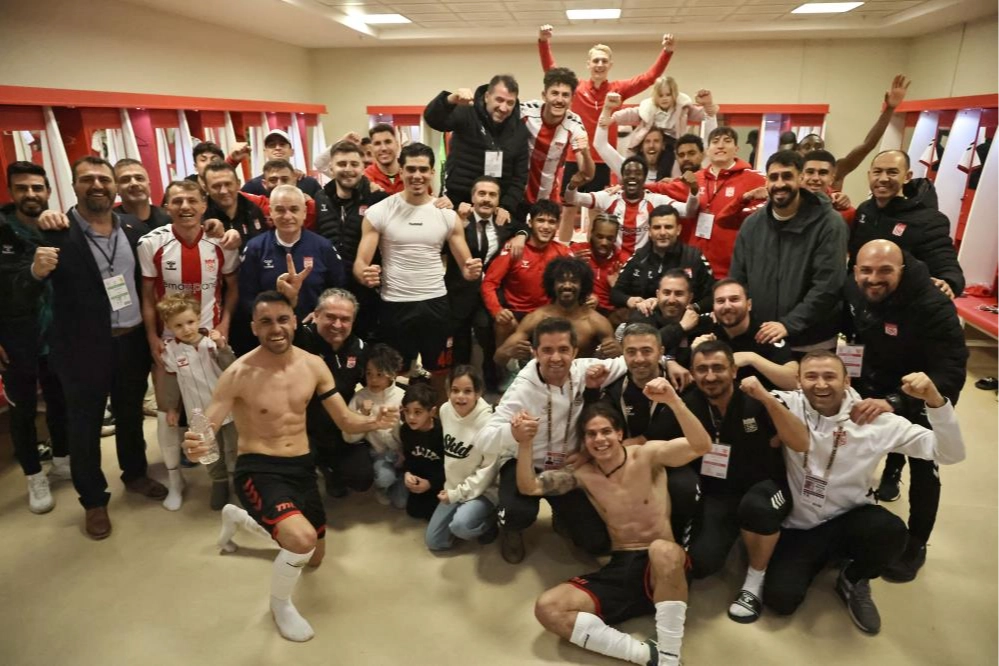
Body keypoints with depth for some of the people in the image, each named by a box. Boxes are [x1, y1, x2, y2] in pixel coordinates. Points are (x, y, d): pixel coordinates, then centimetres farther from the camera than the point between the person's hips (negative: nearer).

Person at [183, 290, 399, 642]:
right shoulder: (239, 374, -18)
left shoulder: (314, 366, -4)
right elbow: (205, 428, -19)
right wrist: (194, 445, -44)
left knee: (314, 557, 23)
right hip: (258, 469, -6)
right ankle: (280, 604, 5)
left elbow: (346, 421, -1)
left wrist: (375, 421, -22)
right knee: (303, 539, -33)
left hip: (302, 467, 6)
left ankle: (237, 517, 48)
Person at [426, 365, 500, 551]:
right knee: (435, 542, 4)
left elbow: (489, 469, -19)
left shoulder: (487, 423, -25)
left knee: (460, 526, -31)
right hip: (453, 488, 6)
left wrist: (457, 494, -15)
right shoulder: (445, 410, -6)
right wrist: (450, 490, 7)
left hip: (480, 490, -6)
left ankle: (490, 521, 1)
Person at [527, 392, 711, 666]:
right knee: (547, 608, -17)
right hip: (619, 568, 4)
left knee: (662, 549, -41)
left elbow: (701, 446, -20)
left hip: (664, 567, -3)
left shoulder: (649, 455, -5)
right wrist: (525, 444, -19)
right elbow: (528, 487, -2)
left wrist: (674, 401, -36)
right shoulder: (583, 475, 5)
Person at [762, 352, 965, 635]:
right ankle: (821, 559, 18)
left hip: (849, 521, 1)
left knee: (891, 530, -33)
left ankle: (853, 580, 3)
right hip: (798, 527, 0)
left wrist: (934, 400, -26)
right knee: (780, 598, -18)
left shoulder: (874, 420, -10)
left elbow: (950, 453, -11)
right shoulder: (789, 405, -12)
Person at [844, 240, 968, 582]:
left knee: (923, 468, -3)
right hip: (879, 382, 5)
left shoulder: (933, 306, -34)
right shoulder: (853, 290, -17)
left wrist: (895, 402, -51)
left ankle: (916, 545, 15)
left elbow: (951, 372, -39)